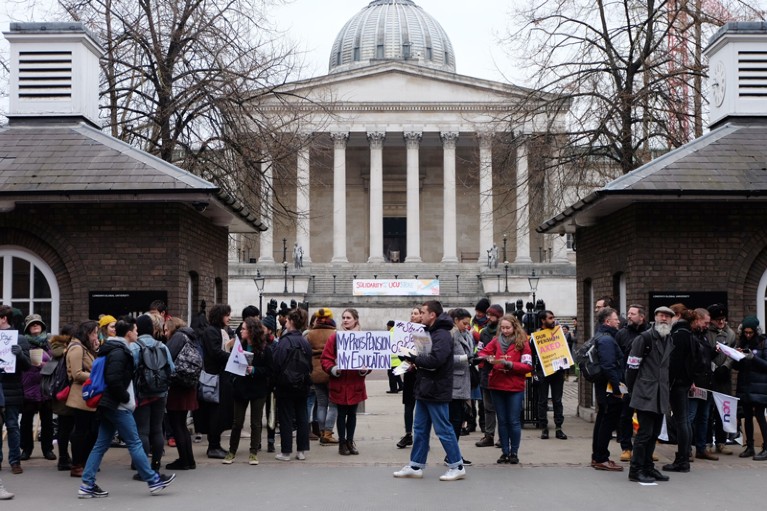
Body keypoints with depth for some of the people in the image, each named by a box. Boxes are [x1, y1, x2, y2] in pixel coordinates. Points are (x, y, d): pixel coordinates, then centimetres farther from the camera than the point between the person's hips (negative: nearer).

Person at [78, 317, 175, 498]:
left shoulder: (115, 349, 16)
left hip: (108, 405, 10)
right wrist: (126, 397, -15)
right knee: (135, 443, -2)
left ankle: (87, 485, 9)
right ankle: (154, 480, 5)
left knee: (101, 444, 9)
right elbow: (113, 380, -27)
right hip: (118, 406, -10)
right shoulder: (119, 352, -17)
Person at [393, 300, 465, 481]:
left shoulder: (442, 335, -16)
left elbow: (435, 360, -28)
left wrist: (413, 358, -18)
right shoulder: (429, 332, 15)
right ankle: (415, 466, 19)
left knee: (443, 429, -2)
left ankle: (457, 466, 7)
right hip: (425, 390, 10)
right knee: (420, 429, 12)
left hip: (436, 391, -10)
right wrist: (414, 361, 1)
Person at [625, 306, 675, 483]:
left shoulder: (670, 340, 14)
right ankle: (636, 470, -1)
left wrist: (668, 391, 17)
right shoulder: (645, 337, -9)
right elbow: (632, 365, -9)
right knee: (645, 432, -7)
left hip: (661, 395, 7)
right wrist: (632, 389, -5)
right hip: (646, 395, -7)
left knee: (654, 433, 11)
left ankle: (648, 467, 20)